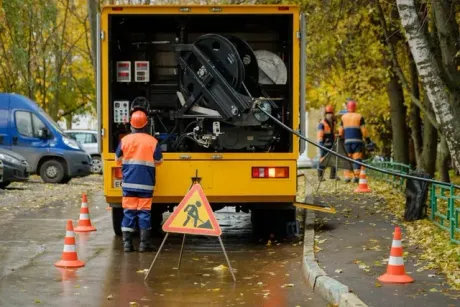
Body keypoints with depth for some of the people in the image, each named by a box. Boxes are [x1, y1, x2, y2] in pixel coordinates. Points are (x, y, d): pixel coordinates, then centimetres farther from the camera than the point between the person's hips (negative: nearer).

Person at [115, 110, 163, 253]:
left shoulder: (125, 140, -2)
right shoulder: (152, 141, -6)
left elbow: (118, 160, 8)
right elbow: (158, 161, 4)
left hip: (128, 183, 1)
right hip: (146, 183, -1)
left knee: (128, 211, 5)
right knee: (144, 211, 3)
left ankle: (127, 243, 3)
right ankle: (144, 243, 4)